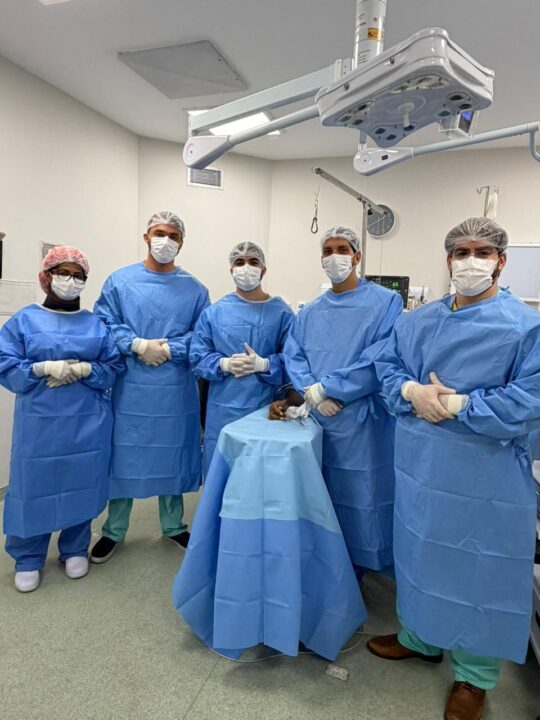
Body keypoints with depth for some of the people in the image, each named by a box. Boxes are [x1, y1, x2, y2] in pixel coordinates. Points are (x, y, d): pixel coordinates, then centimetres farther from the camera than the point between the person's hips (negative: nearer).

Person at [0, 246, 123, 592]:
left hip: (87, 423, 2)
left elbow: (115, 365, 3)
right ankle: (28, 560, 25)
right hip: (39, 423, -1)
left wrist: (84, 369, -14)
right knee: (35, 486, 5)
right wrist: (45, 368, -17)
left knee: (82, 483, 9)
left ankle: (76, 550, 29)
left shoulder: (97, 324, 7)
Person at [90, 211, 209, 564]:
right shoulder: (119, 281, 4)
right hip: (130, 387, 0)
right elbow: (105, 324, -2)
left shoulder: (195, 289, 4)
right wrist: (138, 346, -16)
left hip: (176, 390, 1)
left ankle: (174, 526, 31)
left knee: (173, 456, 12)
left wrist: (168, 349, -14)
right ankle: (114, 531, 27)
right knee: (124, 455, 8)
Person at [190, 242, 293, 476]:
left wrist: (263, 364, -19)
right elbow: (197, 356, 2)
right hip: (223, 409, 1)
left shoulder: (282, 312, 1)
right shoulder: (214, 312, 4)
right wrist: (224, 364, -16)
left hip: (267, 407, 0)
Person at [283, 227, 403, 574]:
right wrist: (312, 392, -14)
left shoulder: (386, 302, -6)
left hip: (363, 420, -5)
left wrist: (325, 387, -15)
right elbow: (293, 357, 5)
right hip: (316, 419, 5)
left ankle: (357, 569, 28)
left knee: (361, 499, 5)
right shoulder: (309, 313, 12)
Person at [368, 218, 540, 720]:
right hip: (419, 466, 5)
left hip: (487, 477, -5)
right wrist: (411, 391, -13)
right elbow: (386, 364, 7)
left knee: (479, 566, 10)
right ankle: (419, 637, 46)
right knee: (419, 550, 20)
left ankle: (474, 674, 35)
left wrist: (456, 405, -20)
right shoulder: (419, 321, 6)